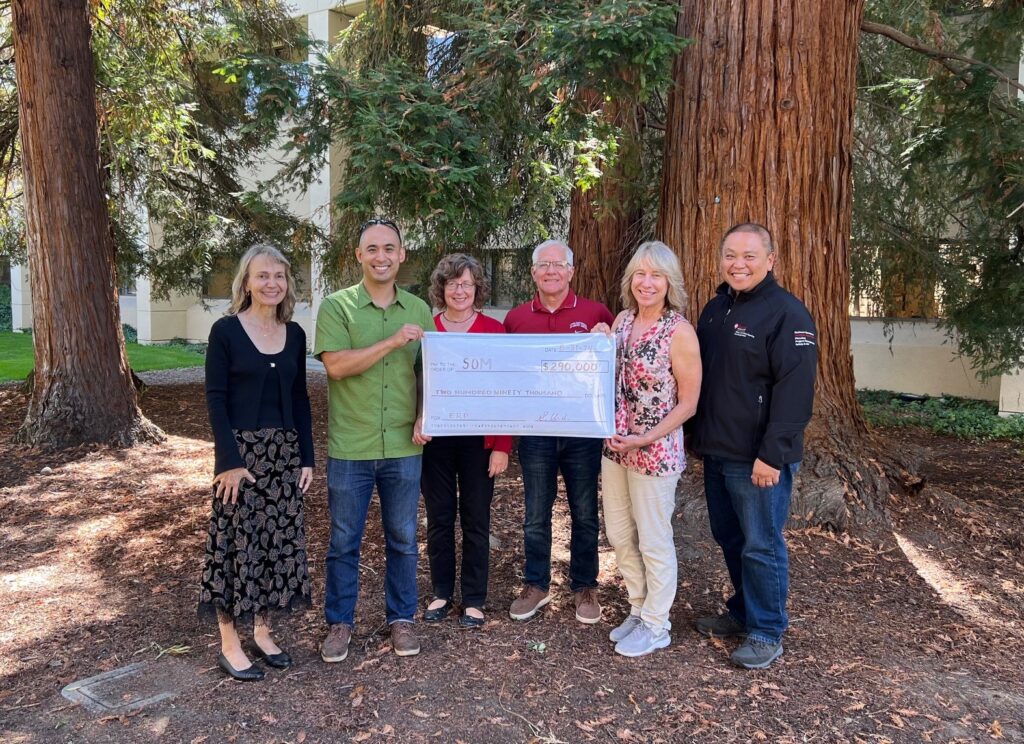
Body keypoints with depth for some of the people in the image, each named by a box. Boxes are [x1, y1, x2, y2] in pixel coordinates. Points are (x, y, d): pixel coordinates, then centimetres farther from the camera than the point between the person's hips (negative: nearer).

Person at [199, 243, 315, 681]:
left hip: (284, 451, 5)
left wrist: (307, 457, 5)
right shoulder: (225, 331, -6)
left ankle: (263, 631, 26)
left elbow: (299, 398, 9)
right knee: (237, 543, 2)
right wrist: (229, 460, -15)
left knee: (278, 541, 10)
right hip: (241, 449, -4)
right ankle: (229, 644, 15)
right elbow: (215, 399, -9)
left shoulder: (294, 334, 7)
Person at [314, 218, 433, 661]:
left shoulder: (419, 310, 6)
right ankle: (339, 622, 28)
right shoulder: (336, 306, -3)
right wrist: (392, 341, -20)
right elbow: (336, 365, -15)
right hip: (350, 448, -2)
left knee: (402, 539, 14)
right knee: (344, 541, 11)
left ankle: (402, 618, 31)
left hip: (404, 447, 2)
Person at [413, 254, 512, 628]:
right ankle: (441, 593, 29)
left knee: (476, 519, 8)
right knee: (439, 517, 12)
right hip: (435, 439, 2)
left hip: (478, 439, -1)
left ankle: (474, 600, 24)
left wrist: (502, 446, -8)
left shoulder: (494, 331, -2)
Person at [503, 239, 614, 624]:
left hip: (583, 430, -1)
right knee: (535, 514, 13)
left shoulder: (595, 313, -3)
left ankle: (585, 586, 28)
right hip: (534, 431, 2)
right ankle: (536, 585, 30)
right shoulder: (516, 317, 4)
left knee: (585, 514, 11)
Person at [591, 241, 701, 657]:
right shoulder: (623, 320, 4)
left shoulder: (680, 332, -15)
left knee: (653, 541, 8)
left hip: (655, 451, -7)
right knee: (619, 535, 17)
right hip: (614, 445, 7)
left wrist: (647, 438, -19)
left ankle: (656, 626, 28)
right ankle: (639, 609, 39)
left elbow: (688, 404, -12)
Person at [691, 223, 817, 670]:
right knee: (729, 538, 18)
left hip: (759, 459, -8)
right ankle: (741, 612, 36)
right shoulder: (715, 309, 12)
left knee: (761, 546, 3)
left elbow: (795, 392, -19)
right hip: (717, 451, 8)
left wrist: (772, 455, -22)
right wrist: (699, 437, 16)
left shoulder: (786, 313, -13)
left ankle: (766, 633, 19)